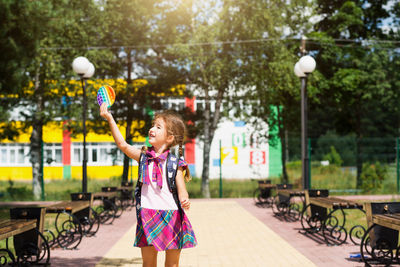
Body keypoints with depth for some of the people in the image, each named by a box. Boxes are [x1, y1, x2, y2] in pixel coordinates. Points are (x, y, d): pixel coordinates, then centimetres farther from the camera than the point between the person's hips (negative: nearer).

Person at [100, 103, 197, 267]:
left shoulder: (175, 161, -2)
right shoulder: (144, 157, 8)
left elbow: (181, 187, -8)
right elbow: (122, 144, 0)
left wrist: (184, 200, -31)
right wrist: (110, 119, -5)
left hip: (171, 216, -3)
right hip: (148, 215, 3)